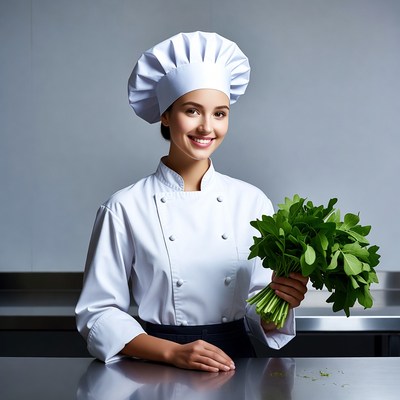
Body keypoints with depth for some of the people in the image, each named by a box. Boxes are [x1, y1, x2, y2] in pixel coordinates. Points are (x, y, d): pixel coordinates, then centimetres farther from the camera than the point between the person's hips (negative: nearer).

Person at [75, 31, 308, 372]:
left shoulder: (252, 201, 3)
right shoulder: (125, 208, -4)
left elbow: (259, 319, 8)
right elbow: (98, 314, -2)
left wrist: (279, 300, -13)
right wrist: (173, 352, -14)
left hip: (237, 363, 2)